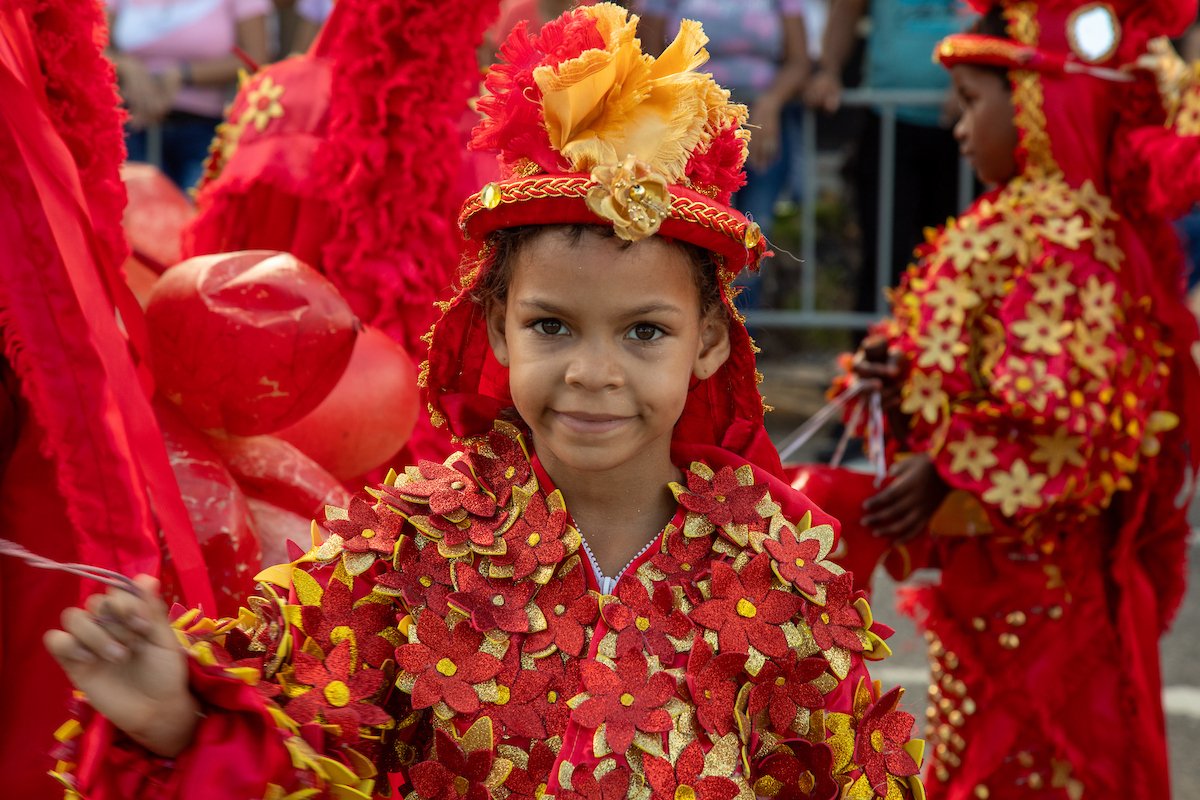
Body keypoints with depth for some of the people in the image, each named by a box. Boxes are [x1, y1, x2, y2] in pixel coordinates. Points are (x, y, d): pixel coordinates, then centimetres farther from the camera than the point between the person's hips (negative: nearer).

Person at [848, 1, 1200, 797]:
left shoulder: (1063, 236, -21)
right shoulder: (1012, 222, 10)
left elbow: (1067, 408, -28)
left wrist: (951, 477, -25)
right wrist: (907, 379, 1)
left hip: (1028, 569, -10)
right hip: (988, 565, 10)